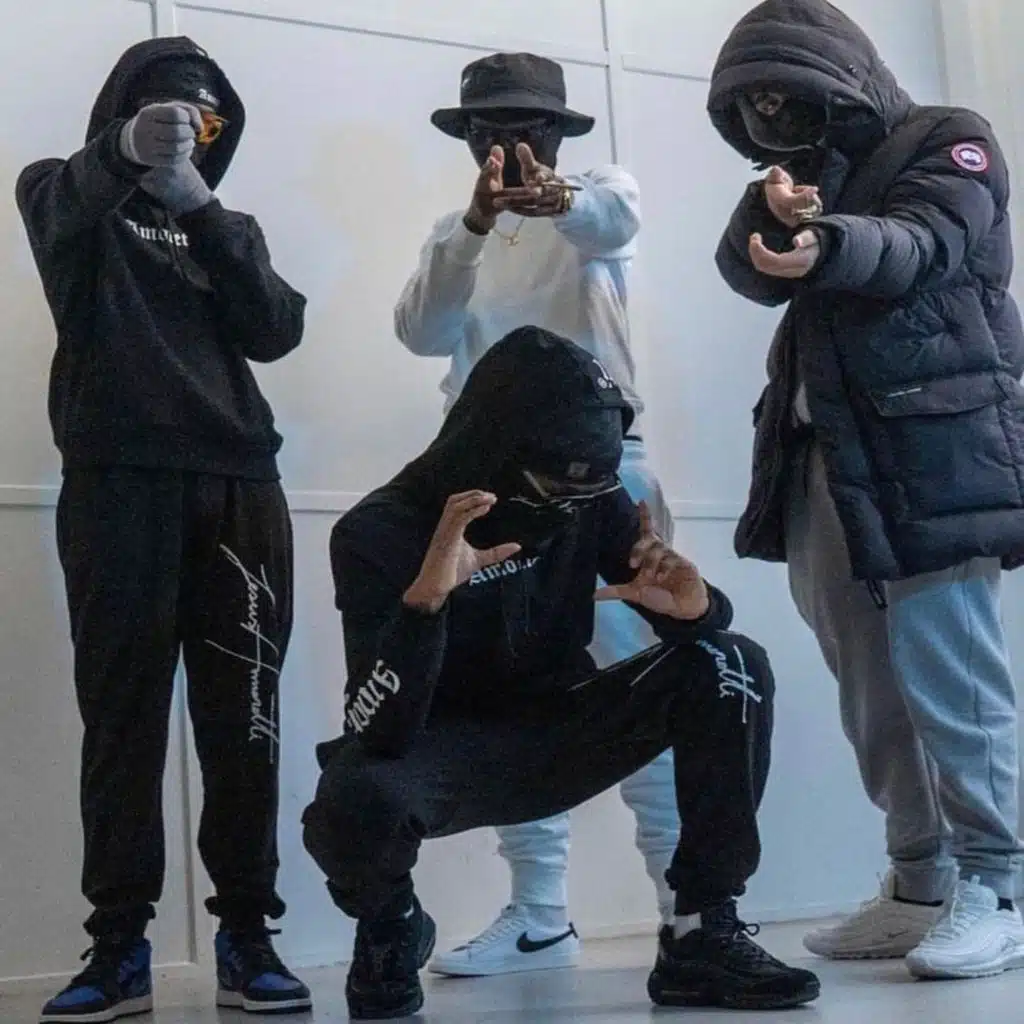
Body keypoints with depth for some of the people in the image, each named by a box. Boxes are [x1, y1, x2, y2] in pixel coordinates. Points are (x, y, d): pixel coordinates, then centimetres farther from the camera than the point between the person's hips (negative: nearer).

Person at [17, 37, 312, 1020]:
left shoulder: (231, 229, 21)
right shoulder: (76, 204, 14)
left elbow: (276, 332, 2)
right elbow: (57, 203, -11)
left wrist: (198, 206, -9)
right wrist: (125, 149, -32)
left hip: (239, 487, 3)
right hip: (117, 482, -2)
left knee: (243, 718, -1)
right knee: (122, 713, -5)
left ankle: (245, 932, 4)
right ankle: (119, 943, -1)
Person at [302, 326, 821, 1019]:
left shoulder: (590, 501, -9)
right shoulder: (382, 532, -21)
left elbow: (707, 626, -3)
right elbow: (378, 732, -30)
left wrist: (691, 605, -29)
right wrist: (425, 596, -46)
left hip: (558, 737, 4)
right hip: (441, 754, -4)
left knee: (731, 667, -17)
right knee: (356, 802, -38)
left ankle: (705, 936, -10)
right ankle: (391, 932, 0)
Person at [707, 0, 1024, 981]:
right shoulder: (811, 174, 22)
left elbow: (918, 247, -16)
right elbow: (751, 273, 5)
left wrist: (823, 241, -37)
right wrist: (768, 213, -17)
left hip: (933, 455, -6)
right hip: (827, 464, 6)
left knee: (945, 681, -8)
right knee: (872, 693, 6)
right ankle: (920, 887, 13)